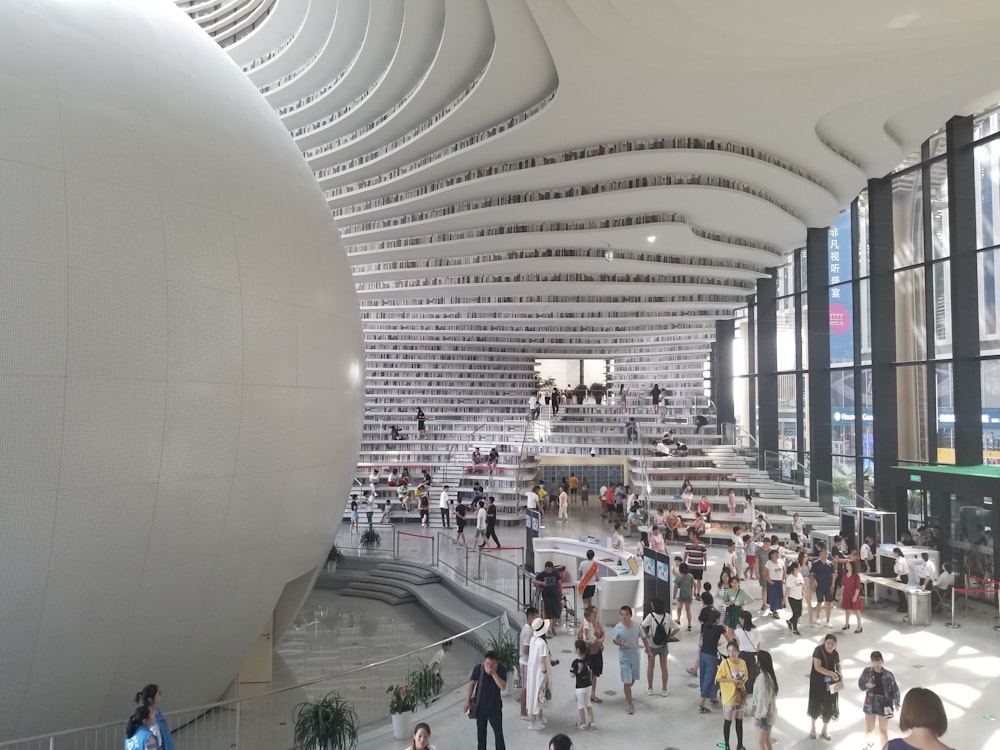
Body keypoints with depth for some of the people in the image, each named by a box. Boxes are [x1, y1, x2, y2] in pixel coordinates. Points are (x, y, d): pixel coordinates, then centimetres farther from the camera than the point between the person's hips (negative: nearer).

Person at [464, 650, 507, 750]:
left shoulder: (501, 670, -18)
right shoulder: (478, 668, -16)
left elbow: (503, 687, -27)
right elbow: (471, 684, -5)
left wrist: (493, 673, -34)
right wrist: (467, 701, -3)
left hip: (495, 707, -1)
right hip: (480, 706, 2)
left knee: (498, 732, 2)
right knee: (481, 732, 17)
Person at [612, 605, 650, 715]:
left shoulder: (636, 625, -12)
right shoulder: (618, 627, -17)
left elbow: (644, 638, 1)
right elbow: (614, 640, -3)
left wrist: (648, 651, 2)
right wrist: (620, 644, -23)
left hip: (635, 656, 3)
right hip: (624, 658, -3)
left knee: (633, 679, 20)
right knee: (627, 681, -4)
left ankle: (627, 693, 49)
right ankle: (629, 704, 9)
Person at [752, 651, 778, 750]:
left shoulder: (762, 677, -26)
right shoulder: (770, 675, 3)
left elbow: (762, 699, -25)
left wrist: (757, 716, -18)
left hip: (764, 714, -9)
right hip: (770, 712, 9)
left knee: (760, 742, 3)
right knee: (767, 740, 19)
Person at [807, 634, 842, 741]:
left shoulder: (835, 654, -2)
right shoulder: (818, 650, -18)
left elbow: (838, 665, 16)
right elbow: (817, 667, -25)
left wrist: (839, 676, -3)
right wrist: (831, 673, -33)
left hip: (830, 684, 4)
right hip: (818, 682, -4)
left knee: (829, 707, 9)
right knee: (816, 705, 10)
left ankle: (824, 730, 30)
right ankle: (813, 727, 34)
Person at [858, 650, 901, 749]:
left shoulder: (888, 675, -15)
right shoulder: (867, 671, -9)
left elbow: (895, 690, -5)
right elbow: (860, 685, 1)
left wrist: (896, 702, -6)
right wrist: (867, 685, -19)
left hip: (884, 703, -3)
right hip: (870, 703, 3)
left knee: (883, 730, 4)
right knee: (869, 729, 16)